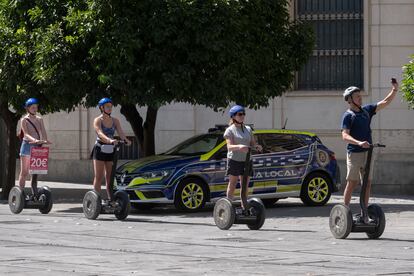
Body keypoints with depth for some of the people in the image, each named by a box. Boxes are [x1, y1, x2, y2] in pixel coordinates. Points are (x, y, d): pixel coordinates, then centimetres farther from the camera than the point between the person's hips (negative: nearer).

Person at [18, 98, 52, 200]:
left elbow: (43, 132, 5)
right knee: (24, 172, -2)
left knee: (35, 172, 3)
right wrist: (34, 140, -32)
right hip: (27, 145, -4)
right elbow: (26, 133, -14)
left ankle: (34, 193, 4)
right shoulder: (24, 120, -1)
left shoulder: (39, 119, 14)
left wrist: (45, 140, -16)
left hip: (37, 146, 4)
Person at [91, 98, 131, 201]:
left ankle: (111, 199, 6)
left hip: (110, 151, 4)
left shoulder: (115, 121, 7)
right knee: (99, 177, -5)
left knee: (110, 177, 5)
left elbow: (120, 132, -8)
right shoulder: (98, 120, -7)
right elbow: (100, 133, -24)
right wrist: (110, 140, -43)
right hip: (99, 150, -4)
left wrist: (125, 140, -30)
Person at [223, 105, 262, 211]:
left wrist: (257, 147, -14)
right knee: (232, 184, -3)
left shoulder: (248, 129, 14)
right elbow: (229, 146, -15)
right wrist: (239, 147, -36)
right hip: (234, 160, -5)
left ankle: (244, 207, 11)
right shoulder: (230, 130, -3)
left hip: (246, 160, 5)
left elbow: (253, 143, 10)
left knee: (245, 185, 7)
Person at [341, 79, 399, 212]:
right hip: (354, 153, -6)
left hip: (367, 152, 6)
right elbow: (345, 135, -18)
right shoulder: (348, 115, -7)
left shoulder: (367, 110, 12)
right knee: (352, 183, -4)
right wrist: (359, 143, -34)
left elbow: (385, 103, 14)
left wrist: (394, 90, -1)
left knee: (367, 184, 6)